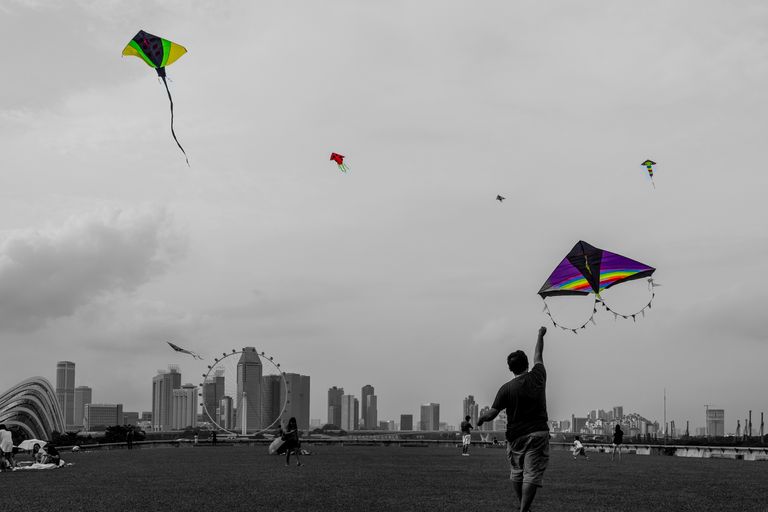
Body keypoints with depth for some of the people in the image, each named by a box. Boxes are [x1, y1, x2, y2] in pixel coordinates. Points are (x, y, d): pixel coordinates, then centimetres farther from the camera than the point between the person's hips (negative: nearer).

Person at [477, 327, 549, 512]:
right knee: (532, 474, -5)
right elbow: (538, 355, 19)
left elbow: (491, 414, -7)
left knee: (517, 472, 16)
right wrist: (540, 336, 37)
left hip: (516, 436, 0)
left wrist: (480, 419, 15)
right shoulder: (538, 376, 0)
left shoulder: (506, 389, -6)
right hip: (539, 433, 0)